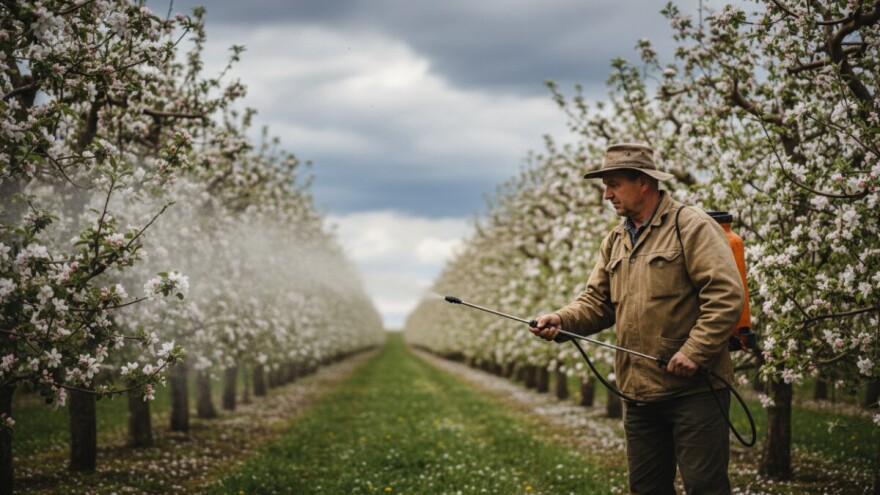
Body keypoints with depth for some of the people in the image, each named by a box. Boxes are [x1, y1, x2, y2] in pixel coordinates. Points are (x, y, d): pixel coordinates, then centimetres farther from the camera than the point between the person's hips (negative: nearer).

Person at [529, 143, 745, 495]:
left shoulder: (692, 226, -8)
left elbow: (726, 295, -16)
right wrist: (561, 321, -6)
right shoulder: (615, 241, 16)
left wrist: (694, 352, -21)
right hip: (639, 393, 7)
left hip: (694, 388, -7)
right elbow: (597, 301, 13)